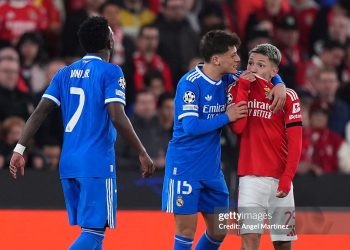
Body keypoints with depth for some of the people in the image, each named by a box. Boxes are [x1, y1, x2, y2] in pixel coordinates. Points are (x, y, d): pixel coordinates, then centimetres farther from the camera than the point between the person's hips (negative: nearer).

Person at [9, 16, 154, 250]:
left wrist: (20, 149, 2)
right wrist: (143, 153, -10)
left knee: (92, 230, 15)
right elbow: (117, 117, -16)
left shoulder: (66, 73, 11)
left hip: (68, 163, 7)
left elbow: (40, 112, 4)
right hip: (97, 163, -7)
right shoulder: (110, 72, -6)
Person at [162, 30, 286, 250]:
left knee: (219, 231, 9)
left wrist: (279, 86, -3)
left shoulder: (228, 79, 5)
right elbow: (191, 126, -23)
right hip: (185, 166, -7)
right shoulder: (190, 83, -15)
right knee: (187, 231, -6)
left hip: (212, 168, 7)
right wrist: (226, 117, -17)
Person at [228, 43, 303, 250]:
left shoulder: (287, 96, 1)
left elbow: (295, 142, -1)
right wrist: (242, 87, -9)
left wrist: (287, 177, -10)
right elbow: (238, 127, -9)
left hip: (279, 179, 0)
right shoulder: (238, 90, 6)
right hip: (251, 177, 0)